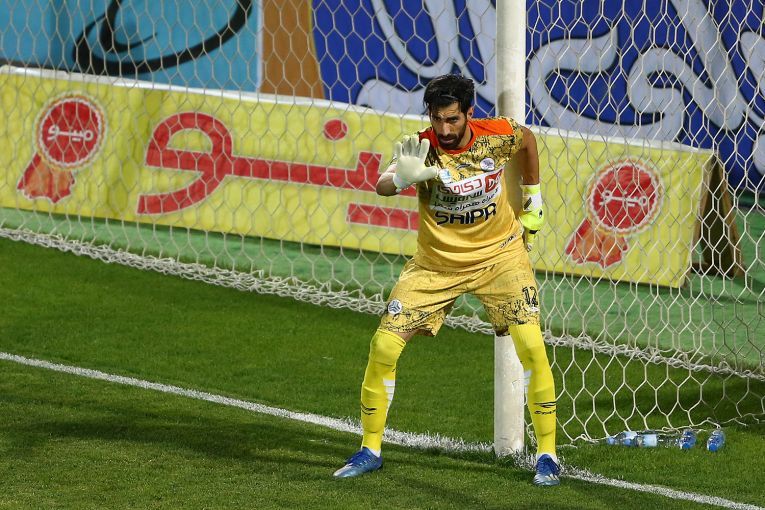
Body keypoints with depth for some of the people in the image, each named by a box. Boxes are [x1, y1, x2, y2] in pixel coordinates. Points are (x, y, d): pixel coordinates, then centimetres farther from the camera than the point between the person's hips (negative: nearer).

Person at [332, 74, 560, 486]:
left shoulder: (497, 135, -14)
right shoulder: (422, 149, -20)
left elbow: (527, 140, 11)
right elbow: (382, 186, -39)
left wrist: (533, 199, 15)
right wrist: (402, 177, -61)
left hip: (499, 255, 0)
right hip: (436, 264, 0)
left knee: (531, 344, -18)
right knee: (383, 346, -8)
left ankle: (546, 455, -5)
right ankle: (370, 450, 12)